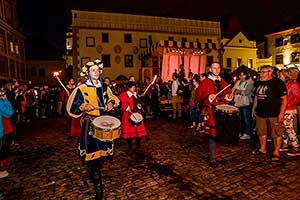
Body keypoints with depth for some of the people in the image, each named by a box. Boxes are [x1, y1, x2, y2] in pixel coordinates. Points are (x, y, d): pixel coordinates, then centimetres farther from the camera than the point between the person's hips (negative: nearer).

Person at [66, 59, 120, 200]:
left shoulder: (104, 87, 5)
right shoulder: (81, 89, -9)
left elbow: (112, 98, 18)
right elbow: (72, 108, -7)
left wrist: (111, 103, -4)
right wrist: (84, 107, -24)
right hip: (90, 125, -5)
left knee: (103, 150, 16)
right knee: (93, 154, -1)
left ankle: (94, 173, 45)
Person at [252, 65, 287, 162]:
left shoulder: (278, 83, -8)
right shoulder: (259, 83, 13)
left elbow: (284, 99, -11)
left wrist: (281, 114, -17)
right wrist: (254, 109, 17)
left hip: (274, 114, -6)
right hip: (260, 113, 7)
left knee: (276, 134, 2)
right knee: (261, 132, 15)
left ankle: (276, 152, 16)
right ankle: (262, 149, 31)